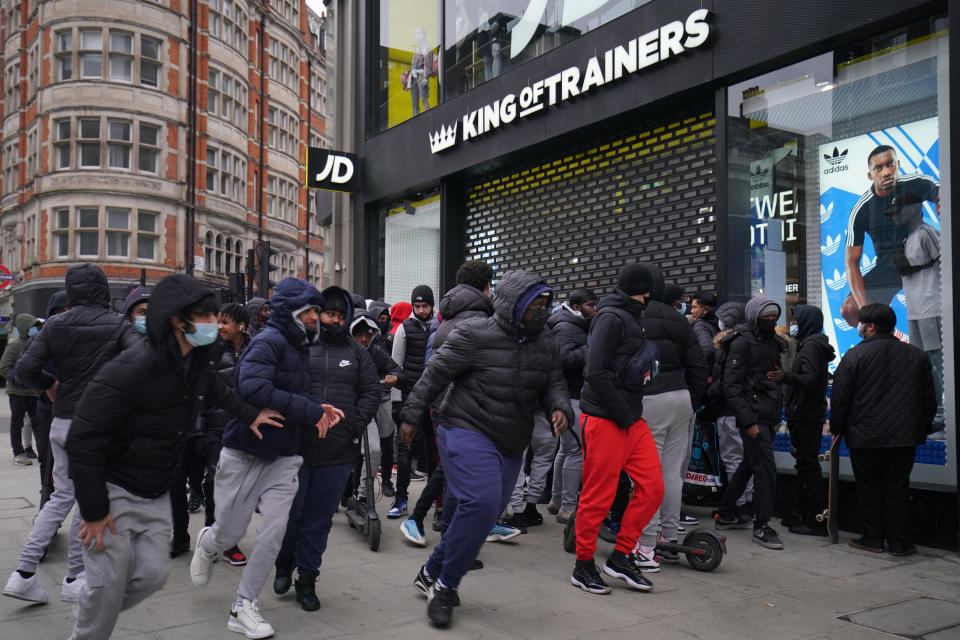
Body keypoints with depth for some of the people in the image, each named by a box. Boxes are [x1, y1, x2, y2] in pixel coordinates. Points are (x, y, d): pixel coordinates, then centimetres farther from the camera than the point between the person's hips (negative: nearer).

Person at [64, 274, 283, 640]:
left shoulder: (195, 363, -2)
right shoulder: (132, 368, -26)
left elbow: (216, 391, 25)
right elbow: (84, 438, -23)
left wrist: (250, 415, 19)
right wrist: (93, 511, -20)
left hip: (155, 494, 7)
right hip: (114, 490, -7)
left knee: (152, 574, 4)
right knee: (108, 585, -2)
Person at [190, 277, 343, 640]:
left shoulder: (299, 347, 11)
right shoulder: (268, 341, -17)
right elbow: (254, 388, -32)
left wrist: (319, 410, -5)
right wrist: (310, 412, -28)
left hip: (282, 457, 7)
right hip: (244, 454, -6)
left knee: (273, 533, -2)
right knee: (230, 534, 7)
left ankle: (244, 608, 13)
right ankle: (207, 543, 44)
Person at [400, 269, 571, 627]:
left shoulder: (547, 347, 5)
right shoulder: (474, 335, -12)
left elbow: (555, 385, 12)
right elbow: (435, 374, -7)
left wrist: (560, 408, -11)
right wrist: (412, 416, -3)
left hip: (511, 446, 7)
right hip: (467, 432, -7)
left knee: (488, 512, 10)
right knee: (481, 502, -24)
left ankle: (431, 574, 29)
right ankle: (445, 584, -5)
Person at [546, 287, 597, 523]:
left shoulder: (578, 327, 20)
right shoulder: (566, 327, -13)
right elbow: (563, 358, -27)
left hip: (575, 395, 11)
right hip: (569, 396, -11)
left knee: (566, 448, 17)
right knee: (577, 450, -11)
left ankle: (556, 500, 28)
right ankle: (567, 507, -7)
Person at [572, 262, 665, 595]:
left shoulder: (632, 318, 18)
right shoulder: (611, 318, -12)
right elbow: (596, 373, -20)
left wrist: (633, 410, 10)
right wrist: (624, 414, -16)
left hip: (631, 418, 9)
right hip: (604, 419, -9)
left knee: (652, 487, 5)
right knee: (598, 496, 0)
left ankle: (621, 556, 18)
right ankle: (583, 566, 15)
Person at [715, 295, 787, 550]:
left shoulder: (773, 342, 17)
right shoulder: (742, 342, -9)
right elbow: (731, 386, -14)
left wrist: (776, 417, 18)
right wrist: (748, 421, -18)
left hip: (768, 417, 9)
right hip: (752, 416, -9)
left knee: (749, 464, 16)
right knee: (766, 469, -11)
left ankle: (726, 514, 29)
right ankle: (761, 527, -3)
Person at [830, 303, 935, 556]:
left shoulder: (854, 356, -9)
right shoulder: (917, 355, 5)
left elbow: (839, 399, -7)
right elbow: (929, 400, 12)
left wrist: (837, 429, 6)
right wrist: (922, 429, 22)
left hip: (865, 439, -3)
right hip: (904, 439, 3)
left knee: (868, 487, 8)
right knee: (897, 488, 10)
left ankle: (872, 537, 14)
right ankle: (899, 542, 13)